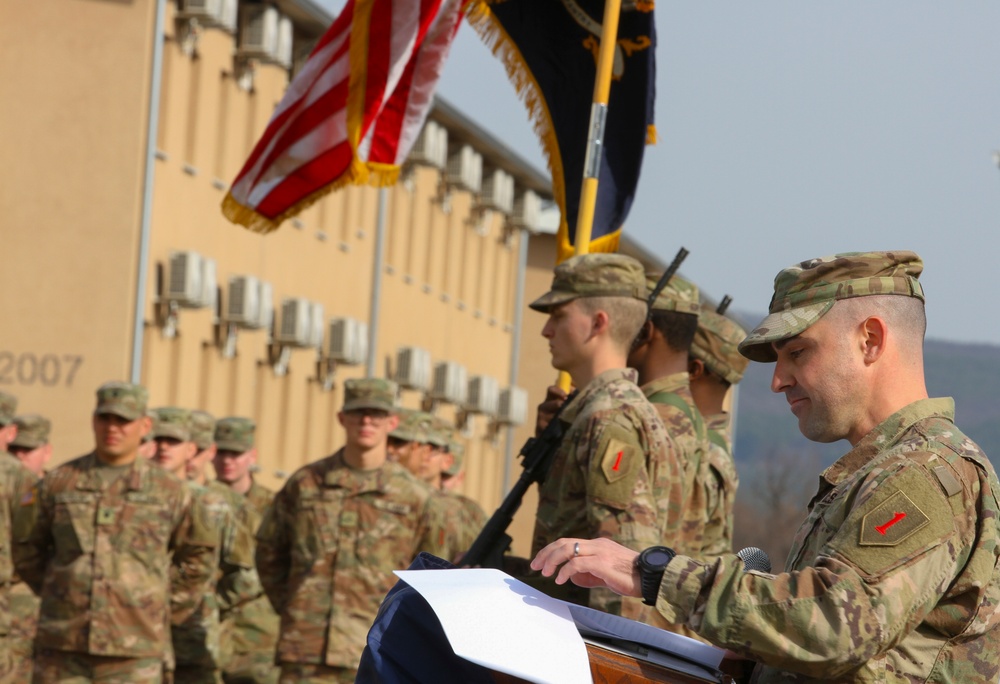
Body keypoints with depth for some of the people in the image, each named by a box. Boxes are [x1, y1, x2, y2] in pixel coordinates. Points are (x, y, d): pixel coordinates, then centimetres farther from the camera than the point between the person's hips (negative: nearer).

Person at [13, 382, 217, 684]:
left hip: (134, 655, -1)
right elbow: (25, 547, 17)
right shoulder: (58, 483, 6)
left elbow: (199, 557, 15)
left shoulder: (169, 491, 5)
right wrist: (53, 592, 12)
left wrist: (166, 606, 9)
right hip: (62, 651, 1)